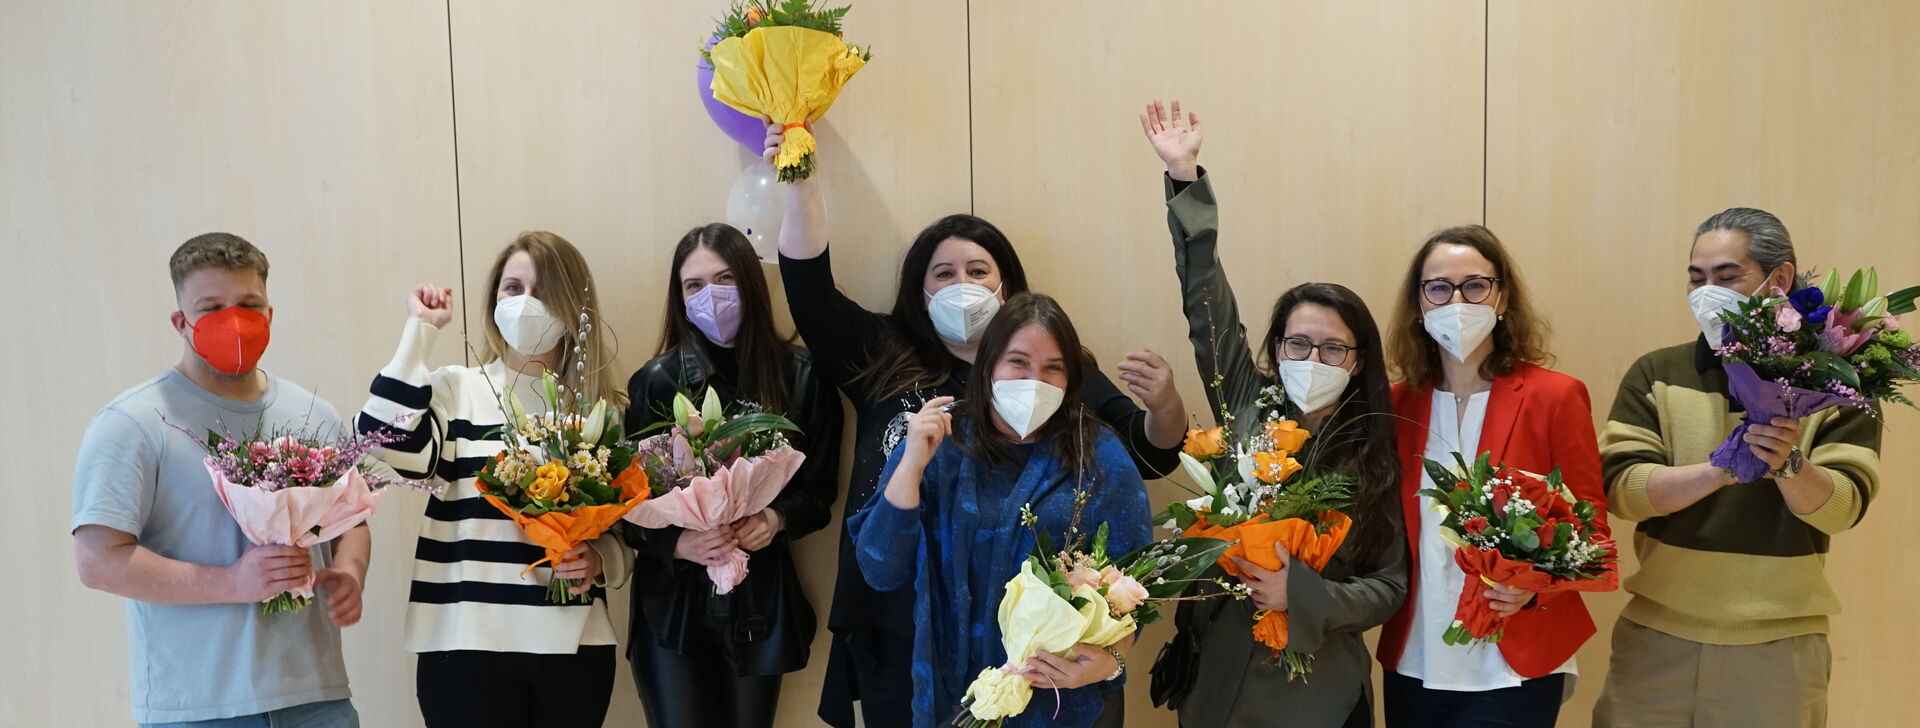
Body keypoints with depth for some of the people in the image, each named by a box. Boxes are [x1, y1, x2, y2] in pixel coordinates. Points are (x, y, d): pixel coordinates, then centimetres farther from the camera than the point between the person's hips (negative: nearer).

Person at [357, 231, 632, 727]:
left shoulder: (603, 406, 8)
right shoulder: (455, 388, 2)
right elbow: (388, 454, -18)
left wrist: (598, 559, -10)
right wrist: (420, 330, -10)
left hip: (574, 646, 3)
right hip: (467, 644, -2)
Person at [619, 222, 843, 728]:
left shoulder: (800, 376, -2)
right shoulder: (656, 381, -5)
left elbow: (819, 489, 3)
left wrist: (777, 518, -16)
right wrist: (677, 543, -21)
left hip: (761, 602, 1)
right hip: (674, 603, -1)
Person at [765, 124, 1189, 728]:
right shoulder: (883, 359, 7)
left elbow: (1147, 453, 0)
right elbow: (809, 288, 2)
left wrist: (1165, 408, -22)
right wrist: (802, 182, -4)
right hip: (897, 632, 1)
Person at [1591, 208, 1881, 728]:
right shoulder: (1655, 375, 2)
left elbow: (1842, 506, -9)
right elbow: (1621, 488, -10)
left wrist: (1789, 465, -29)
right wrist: (1721, 469, -25)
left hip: (1778, 645, -1)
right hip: (1657, 636, 1)